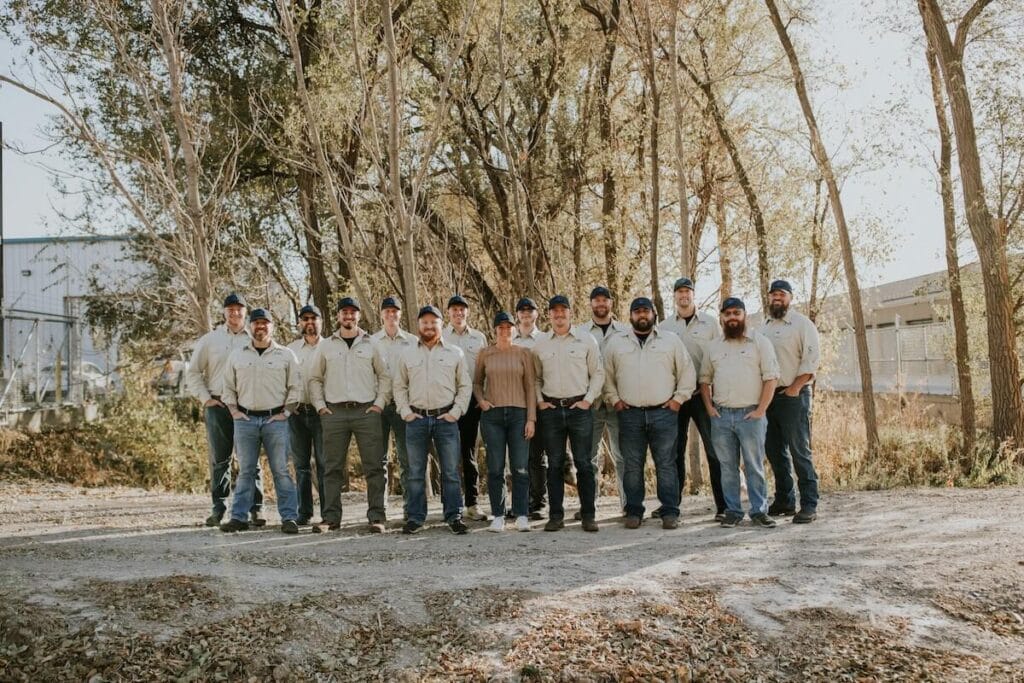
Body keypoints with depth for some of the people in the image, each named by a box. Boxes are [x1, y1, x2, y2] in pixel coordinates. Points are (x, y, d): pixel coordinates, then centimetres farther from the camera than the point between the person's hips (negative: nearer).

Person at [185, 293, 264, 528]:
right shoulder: (209, 340, 10)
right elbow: (193, 372, 12)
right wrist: (205, 398, 2)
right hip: (217, 407, 1)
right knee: (219, 461, 7)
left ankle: (255, 509, 3)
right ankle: (218, 508, 15)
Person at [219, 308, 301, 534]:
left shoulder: (286, 355, 6)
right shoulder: (237, 355, 11)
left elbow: (295, 386, 6)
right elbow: (228, 386, 16)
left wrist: (285, 412, -2)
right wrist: (234, 411, 5)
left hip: (275, 420, -2)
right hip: (245, 420, 2)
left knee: (281, 471, -2)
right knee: (245, 471, 6)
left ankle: (289, 517, 2)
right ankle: (239, 517, 12)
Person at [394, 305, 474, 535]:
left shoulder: (455, 353, 7)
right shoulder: (405, 354, 10)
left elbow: (465, 385, 7)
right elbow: (399, 386, 12)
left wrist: (456, 412, -3)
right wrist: (405, 411, 0)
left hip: (446, 419, -1)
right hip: (416, 419, 1)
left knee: (451, 471, 0)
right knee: (415, 472, 5)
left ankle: (454, 516, 8)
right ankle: (415, 517, 13)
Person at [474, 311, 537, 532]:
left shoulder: (523, 354, 6)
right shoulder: (485, 354, 8)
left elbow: (530, 387, 4)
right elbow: (476, 382, 19)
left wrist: (531, 418, -2)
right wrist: (480, 400, -1)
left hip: (518, 414, 0)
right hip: (492, 415, 1)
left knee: (520, 468, -4)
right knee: (495, 468, 2)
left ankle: (522, 515, 3)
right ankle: (498, 516, 10)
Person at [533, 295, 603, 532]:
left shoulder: (586, 340, 4)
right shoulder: (540, 345, 10)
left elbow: (598, 373, 5)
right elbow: (536, 377, 17)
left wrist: (588, 400, -3)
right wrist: (539, 401, 5)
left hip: (579, 408, -2)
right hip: (551, 410, 2)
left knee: (584, 464, -1)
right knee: (554, 464, 5)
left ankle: (588, 515, 7)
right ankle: (556, 515, 12)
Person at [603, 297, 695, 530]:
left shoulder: (671, 340, 9)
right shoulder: (616, 342, 10)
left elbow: (687, 373, 11)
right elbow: (606, 375, 15)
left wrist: (678, 399, 2)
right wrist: (614, 400, 5)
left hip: (664, 413, -1)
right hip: (629, 414, 1)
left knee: (666, 465, 0)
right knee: (632, 466, 4)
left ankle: (670, 512, 8)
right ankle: (633, 512, 13)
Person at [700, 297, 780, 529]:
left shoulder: (760, 342, 1)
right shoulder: (713, 347, 13)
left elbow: (771, 377, -4)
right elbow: (704, 380, 17)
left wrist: (760, 410, -10)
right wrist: (709, 408, 5)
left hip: (750, 415, -3)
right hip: (721, 416, 3)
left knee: (754, 466, 0)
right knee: (727, 467, 7)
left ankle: (759, 512, 8)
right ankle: (732, 511, 15)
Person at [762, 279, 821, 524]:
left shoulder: (802, 323, -2)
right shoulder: (763, 327, 16)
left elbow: (812, 358, -10)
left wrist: (795, 387, -15)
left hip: (793, 396, -6)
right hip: (768, 396, 6)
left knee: (800, 451, -5)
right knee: (775, 451, 11)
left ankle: (809, 505, 0)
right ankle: (784, 501, 21)